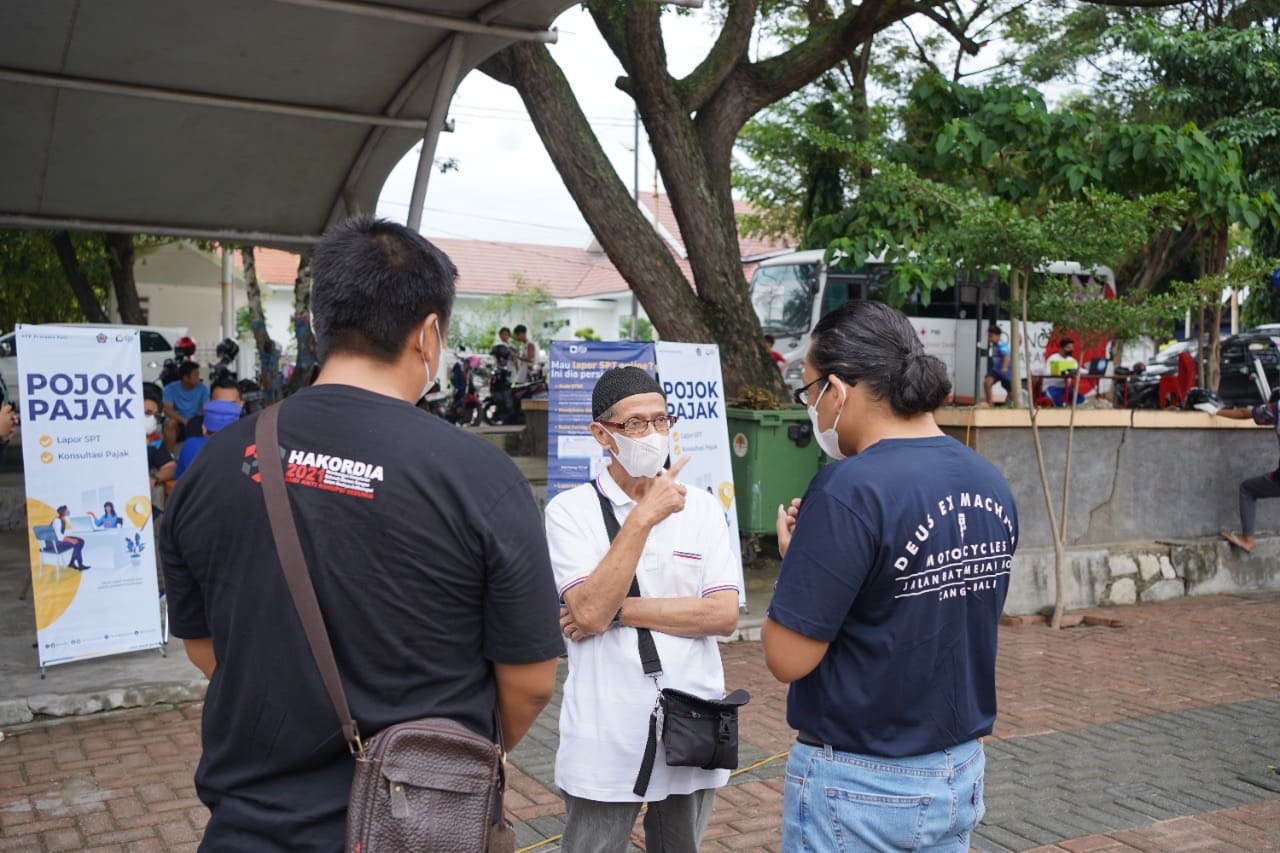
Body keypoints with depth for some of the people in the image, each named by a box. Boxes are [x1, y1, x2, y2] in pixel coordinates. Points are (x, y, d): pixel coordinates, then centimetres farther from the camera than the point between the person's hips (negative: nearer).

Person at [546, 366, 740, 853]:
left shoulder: (701, 507, 2)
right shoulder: (571, 510, -6)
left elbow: (724, 615, -8)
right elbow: (590, 612, -19)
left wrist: (619, 612, -13)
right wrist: (643, 518, -23)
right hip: (605, 743, -3)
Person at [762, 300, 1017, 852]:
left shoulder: (851, 489, -23)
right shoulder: (990, 484, 0)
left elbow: (788, 657, -21)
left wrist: (797, 556, -5)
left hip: (859, 783, -7)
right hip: (961, 770, 7)